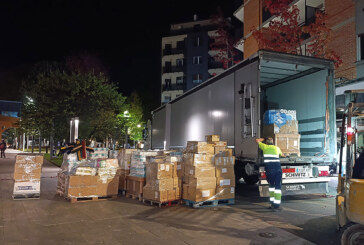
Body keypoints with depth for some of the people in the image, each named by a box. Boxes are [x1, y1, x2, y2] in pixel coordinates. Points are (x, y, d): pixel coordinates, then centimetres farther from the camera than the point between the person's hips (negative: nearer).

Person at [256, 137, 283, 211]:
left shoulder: (265, 147, 12)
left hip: (269, 169, 0)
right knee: (278, 187, 3)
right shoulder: (277, 148, 18)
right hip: (278, 168, 0)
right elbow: (282, 154, 40)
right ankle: (276, 205, -3)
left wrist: (263, 139, 44)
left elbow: (257, 140, 28)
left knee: (271, 185, 18)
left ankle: (272, 203, 17)